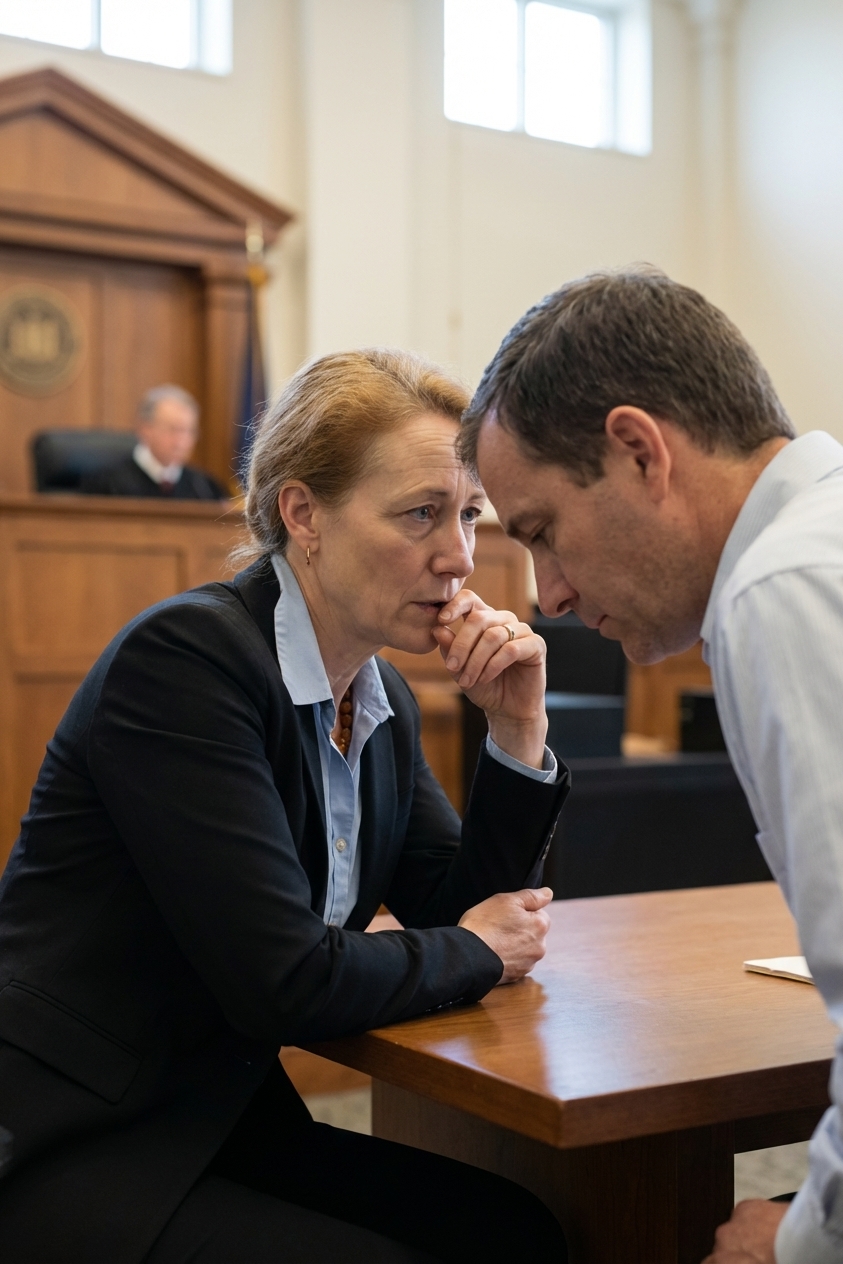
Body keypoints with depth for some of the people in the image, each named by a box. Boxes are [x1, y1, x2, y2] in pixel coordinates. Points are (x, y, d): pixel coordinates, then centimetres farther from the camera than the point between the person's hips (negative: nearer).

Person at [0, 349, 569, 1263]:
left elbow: (461, 906, 9)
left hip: (220, 1118, 8)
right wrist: (473, 954, -7)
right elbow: (283, 980, -24)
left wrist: (517, 732, -4)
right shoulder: (185, 656, -20)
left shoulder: (382, 698, 6)